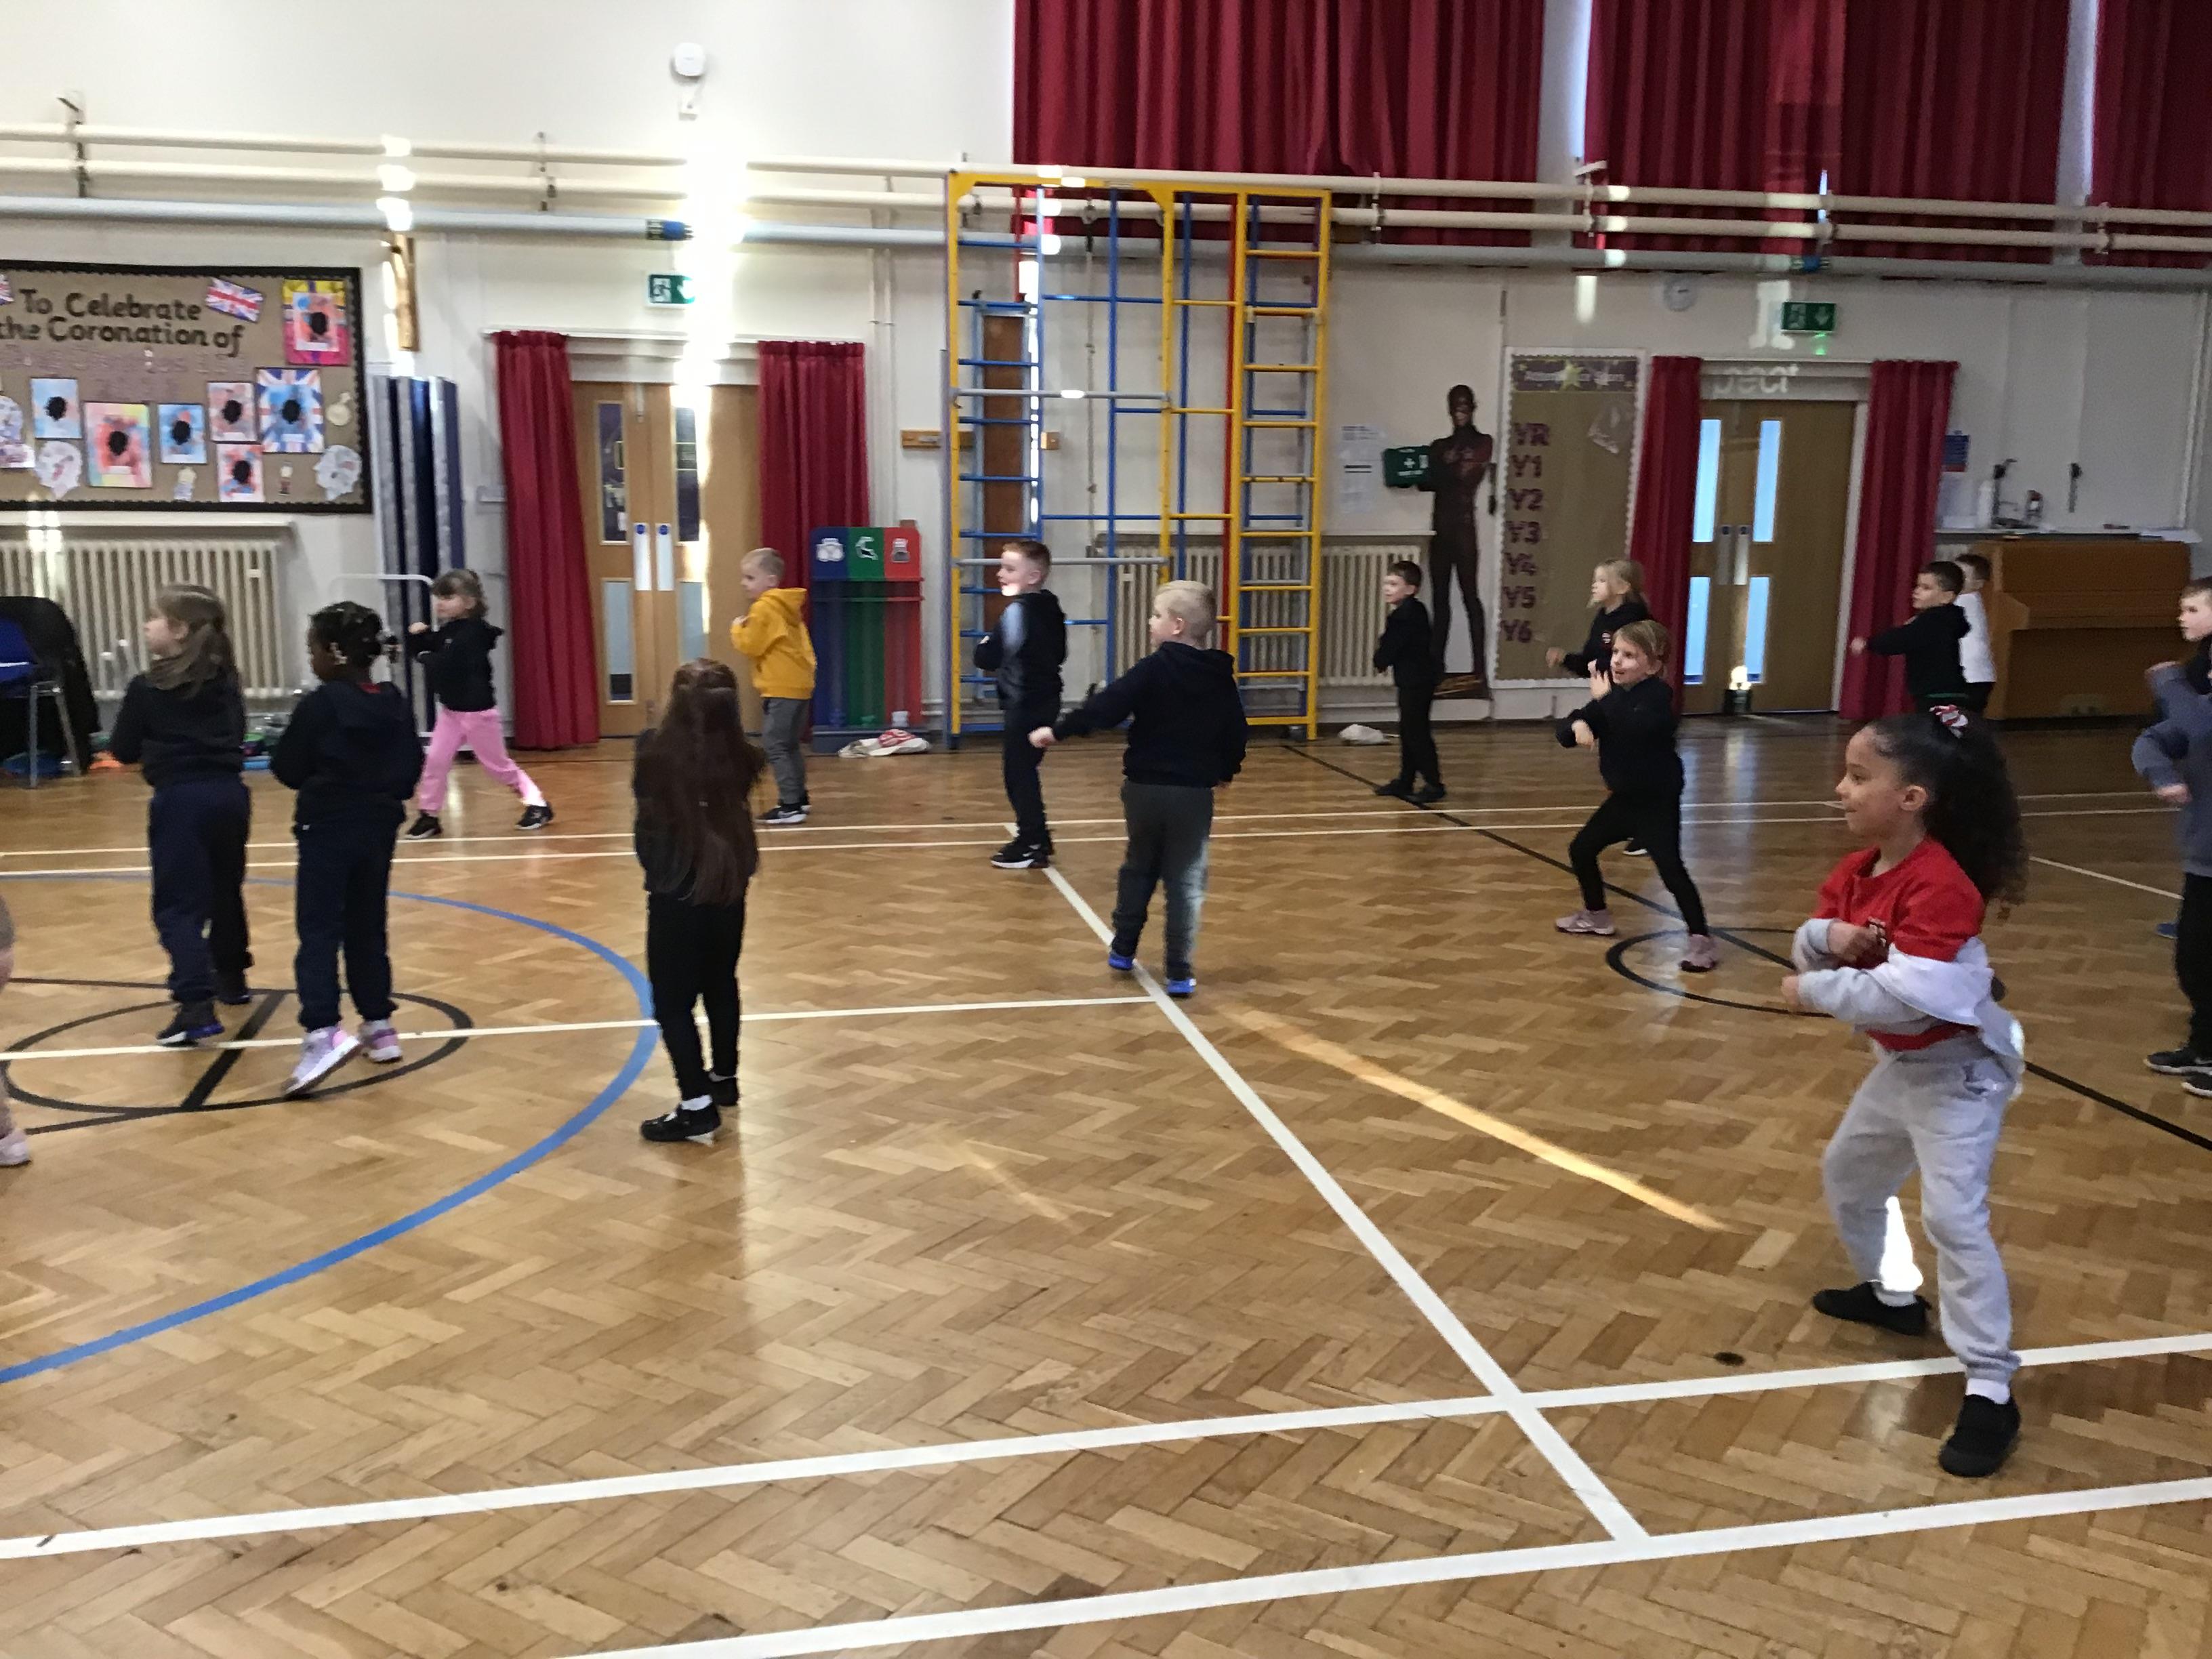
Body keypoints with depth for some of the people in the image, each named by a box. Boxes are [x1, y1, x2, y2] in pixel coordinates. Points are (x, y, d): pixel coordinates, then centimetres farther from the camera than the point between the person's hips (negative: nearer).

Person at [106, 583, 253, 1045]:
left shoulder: (147, 688, -6)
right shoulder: (226, 682, 8)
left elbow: (123, 750, 3)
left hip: (181, 800, -6)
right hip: (230, 794, 6)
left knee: (178, 906, -5)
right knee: (226, 890, 22)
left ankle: (197, 1005, -17)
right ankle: (231, 977, 36)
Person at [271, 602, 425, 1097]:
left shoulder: (321, 705, -14)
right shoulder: (394, 703, 3)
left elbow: (288, 769, -7)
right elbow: (412, 770, 8)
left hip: (328, 830, -6)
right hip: (379, 828, 6)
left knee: (319, 933, -6)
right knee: (368, 930, 16)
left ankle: (324, 1033, -20)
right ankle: (379, 1025, 20)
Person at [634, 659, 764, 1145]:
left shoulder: (658, 751, -19)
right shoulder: (738, 757, -10)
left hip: (677, 891, -5)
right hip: (729, 886, 5)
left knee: (673, 1000, 2)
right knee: (721, 985, 22)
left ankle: (697, 1107, -2)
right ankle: (724, 1081, 36)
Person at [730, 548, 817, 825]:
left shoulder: (763, 608, -14)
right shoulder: (788, 607, 16)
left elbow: (751, 646, -14)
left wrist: (738, 629, 2)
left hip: (781, 689, -10)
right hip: (799, 684, 10)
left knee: (774, 746, -10)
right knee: (791, 745, 20)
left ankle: (790, 806, -14)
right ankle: (799, 797, 29)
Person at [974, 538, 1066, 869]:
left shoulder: (1017, 611, -18)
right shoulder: (1050, 608, 10)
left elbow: (988, 659, -22)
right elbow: (1060, 653, 20)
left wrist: (984, 647, -2)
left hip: (1023, 705, -10)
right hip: (1046, 701, 10)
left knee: (1019, 773, -3)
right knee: (1025, 770, 19)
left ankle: (1032, 845, 1)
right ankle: (1035, 835, 28)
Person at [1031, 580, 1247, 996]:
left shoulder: (1153, 669, -9)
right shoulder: (1221, 677, 1)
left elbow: (1106, 707, -15)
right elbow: (1236, 734, 8)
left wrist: (1058, 730, -10)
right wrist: (1225, 771, 26)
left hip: (1144, 788, -1)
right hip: (1194, 793, 1)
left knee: (1139, 868, 20)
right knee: (1186, 881, 4)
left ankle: (1123, 949, 29)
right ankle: (1180, 972, 2)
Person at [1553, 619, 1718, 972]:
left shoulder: (1658, 694, -18)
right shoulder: (1613, 694, 4)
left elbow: (1635, 727, -39)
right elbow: (1565, 733, 3)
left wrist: (1604, 699, -28)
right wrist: (1577, 725, -20)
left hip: (1657, 801, -8)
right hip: (1624, 797, 8)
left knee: (1670, 867, -16)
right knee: (1581, 850, 14)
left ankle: (1701, 940, -11)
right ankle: (1597, 916, 35)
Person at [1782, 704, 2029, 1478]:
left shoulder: (1941, 886, -30)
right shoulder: (1856, 871, -1)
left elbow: (1905, 996, -36)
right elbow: (1805, 944, 1)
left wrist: (1815, 991, -25)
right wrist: (1829, 935, -22)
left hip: (1960, 1069, -10)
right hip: (1903, 1065, 10)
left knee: (1953, 1216, -16)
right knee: (1848, 1175, 24)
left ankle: (1991, 1391, -8)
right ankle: (1891, 1295, 47)